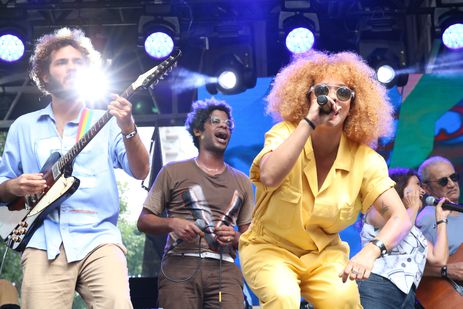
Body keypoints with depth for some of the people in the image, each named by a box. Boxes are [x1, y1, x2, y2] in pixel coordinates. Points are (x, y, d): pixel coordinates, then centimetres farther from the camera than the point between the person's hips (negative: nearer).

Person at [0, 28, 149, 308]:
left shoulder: (106, 122, 11)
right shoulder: (24, 127, 15)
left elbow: (140, 172, -2)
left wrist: (128, 129, -19)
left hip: (99, 238, -1)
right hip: (44, 242, 1)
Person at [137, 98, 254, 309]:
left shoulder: (241, 181, 21)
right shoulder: (173, 172, 13)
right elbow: (144, 221, 11)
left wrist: (234, 238, -2)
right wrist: (172, 224, -7)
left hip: (224, 269, 2)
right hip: (180, 266, -1)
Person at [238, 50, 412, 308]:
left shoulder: (364, 159, -10)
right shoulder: (285, 134, -13)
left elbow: (401, 219, -17)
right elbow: (270, 177, -35)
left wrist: (371, 251, -36)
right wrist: (309, 121, -33)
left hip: (324, 254, 2)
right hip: (270, 248, -1)